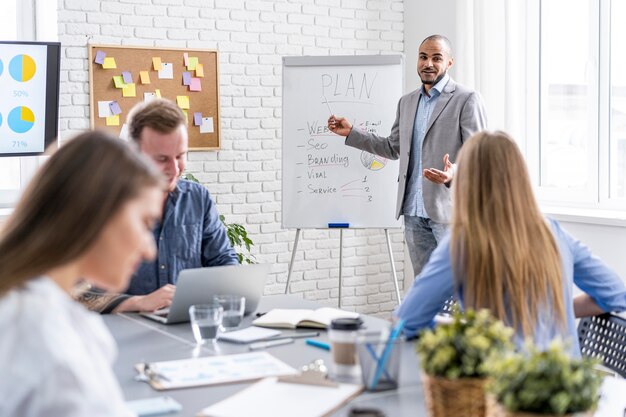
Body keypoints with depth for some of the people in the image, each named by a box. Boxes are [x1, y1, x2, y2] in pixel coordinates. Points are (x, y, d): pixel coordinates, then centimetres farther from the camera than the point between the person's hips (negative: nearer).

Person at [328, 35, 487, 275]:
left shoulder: (467, 100, -5)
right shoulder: (406, 102, 16)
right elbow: (393, 148, 23)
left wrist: (454, 173, -29)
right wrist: (351, 133, 18)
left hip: (449, 210, -6)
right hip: (414, 211, 6)